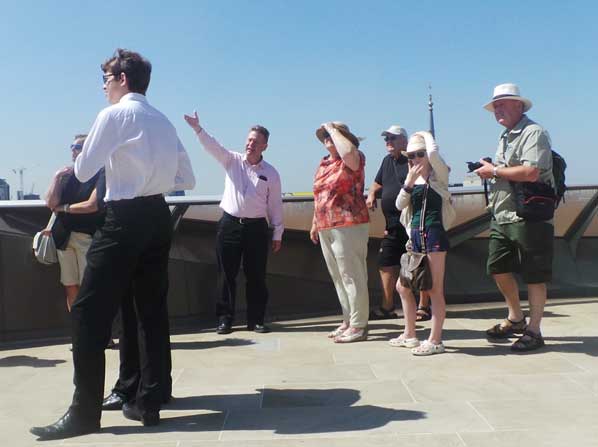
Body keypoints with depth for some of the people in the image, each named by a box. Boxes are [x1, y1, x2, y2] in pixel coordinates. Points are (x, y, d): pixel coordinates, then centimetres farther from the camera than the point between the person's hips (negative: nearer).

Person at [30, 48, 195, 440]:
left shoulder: (115, 114, -6)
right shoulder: (164, 121, 16)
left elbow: (83, 171, -2)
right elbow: (187, 179, 16)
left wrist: (88, 155, 18)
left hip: (126, 219, -8)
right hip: (159, 217, 8)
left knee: (90, 313, -2)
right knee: (152, 312, 10)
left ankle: (85, 412, 1)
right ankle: (148, 404, 17)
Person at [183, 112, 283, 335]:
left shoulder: (270, 173, 4)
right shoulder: (232, 160, 4)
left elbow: (275, 205, 7)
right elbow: (213, 146, -13)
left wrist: (278, 234, 6)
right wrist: (198, 128, -31)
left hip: (256, 227, 0)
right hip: (229, 224, 0)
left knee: (256, 276, 4)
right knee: (227, 274, 3)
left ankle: (256, 320, 15)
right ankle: (225, 319, 13)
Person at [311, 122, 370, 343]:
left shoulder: (354, 159, -7)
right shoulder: (323, 163, 17)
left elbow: (348, 151, -32)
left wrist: (333, 128, -17)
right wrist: (315, 223, 22)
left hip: (348, 227, -8)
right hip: (326, 229, 8)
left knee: (352, 277, -5)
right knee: (338, 278, 14)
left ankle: (358, 326, 3)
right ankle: (348, 321, 24)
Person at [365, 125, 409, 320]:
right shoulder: (387, 161, 17)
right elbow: (378, 183, 30)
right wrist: (371, 194, 11)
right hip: (392, 224, 8)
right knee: (386, 263, 11)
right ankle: (387, 307, 22)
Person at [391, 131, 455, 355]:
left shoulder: (439, 174, -4)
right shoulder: (413, 178, 12)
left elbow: (433, 152, -24)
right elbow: (400, 204, 3)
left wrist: (426, 135, -4)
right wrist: (409, 182, -9)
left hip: (434, 234, -7)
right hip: (415, 236, 7)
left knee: (435, 289, -3)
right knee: (402, 286, 12)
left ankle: (435, 341, 3)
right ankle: (410, 335, 26)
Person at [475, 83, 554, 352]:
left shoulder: (533, 133, -11)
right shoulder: (505, 137, 19)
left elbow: (530, 172, -24)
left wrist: (495, 171, -14)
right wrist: (488, 171, 6)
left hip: (528, 217, -9)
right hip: (501, 217, 9)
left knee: (533, 275, 0)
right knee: (498, 268, 12)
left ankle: (534, 331, 10)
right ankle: (515, 319, 30)